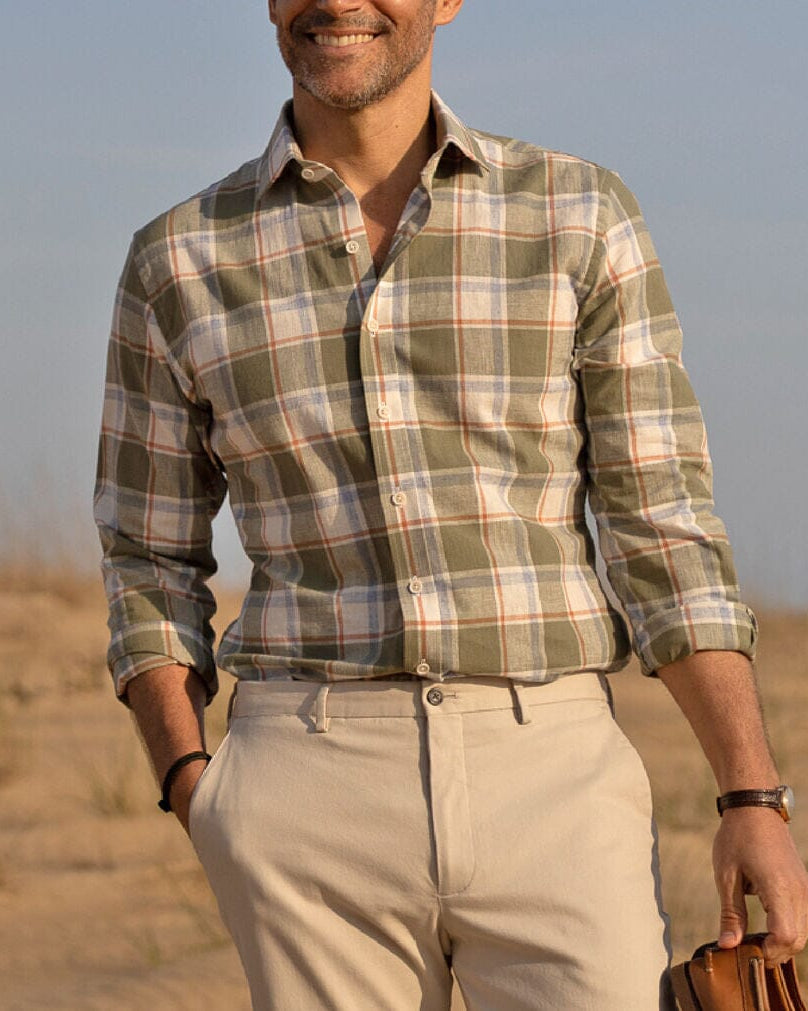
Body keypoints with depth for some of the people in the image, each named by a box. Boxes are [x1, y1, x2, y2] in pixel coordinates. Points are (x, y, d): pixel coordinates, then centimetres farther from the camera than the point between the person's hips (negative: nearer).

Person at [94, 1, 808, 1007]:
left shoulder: (582, 221, 5)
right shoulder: (181, 263, 7)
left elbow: (664, 533, 3)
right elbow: (152, 565, 13)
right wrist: (194, 793, -4)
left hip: (550, 784, 0)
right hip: (312, 804, 1)